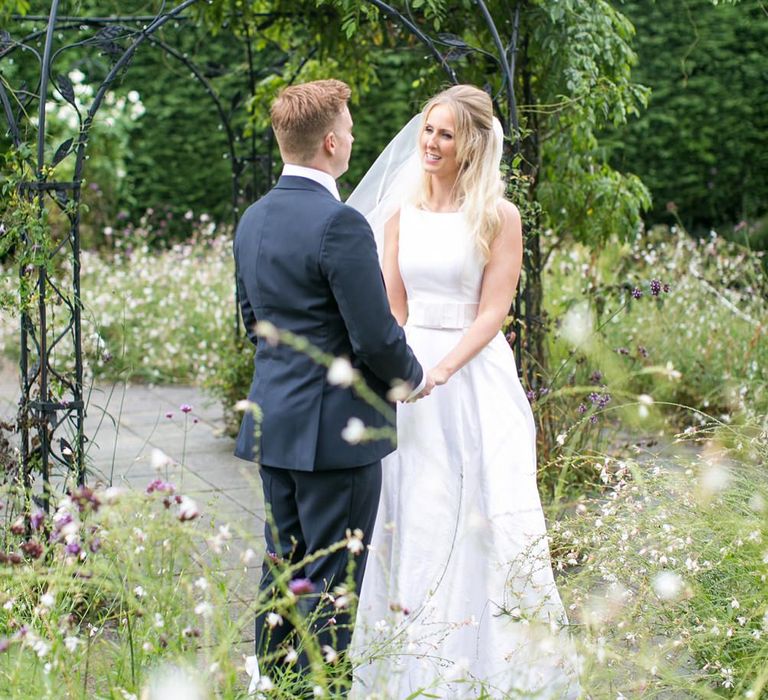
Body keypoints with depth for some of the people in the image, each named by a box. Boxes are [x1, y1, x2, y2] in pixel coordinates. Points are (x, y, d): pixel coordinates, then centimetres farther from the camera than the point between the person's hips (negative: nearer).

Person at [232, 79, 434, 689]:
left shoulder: (254, 219, 8)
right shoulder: (339, 224, -19)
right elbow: (377, 337, -18)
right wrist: (414, 377, 0)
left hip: (274, 425, 9)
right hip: (335, 428, -8)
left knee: (280, 571, 17)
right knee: (330, 583, 0)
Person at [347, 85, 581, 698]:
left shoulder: (499, 216, -4)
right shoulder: (400, 214, 9)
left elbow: (492, 312, -8)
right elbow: (392, 307, 9)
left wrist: (440, 371, -19)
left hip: (477, 373, -4)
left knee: (492, 512, -5)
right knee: (415, 515, 7)